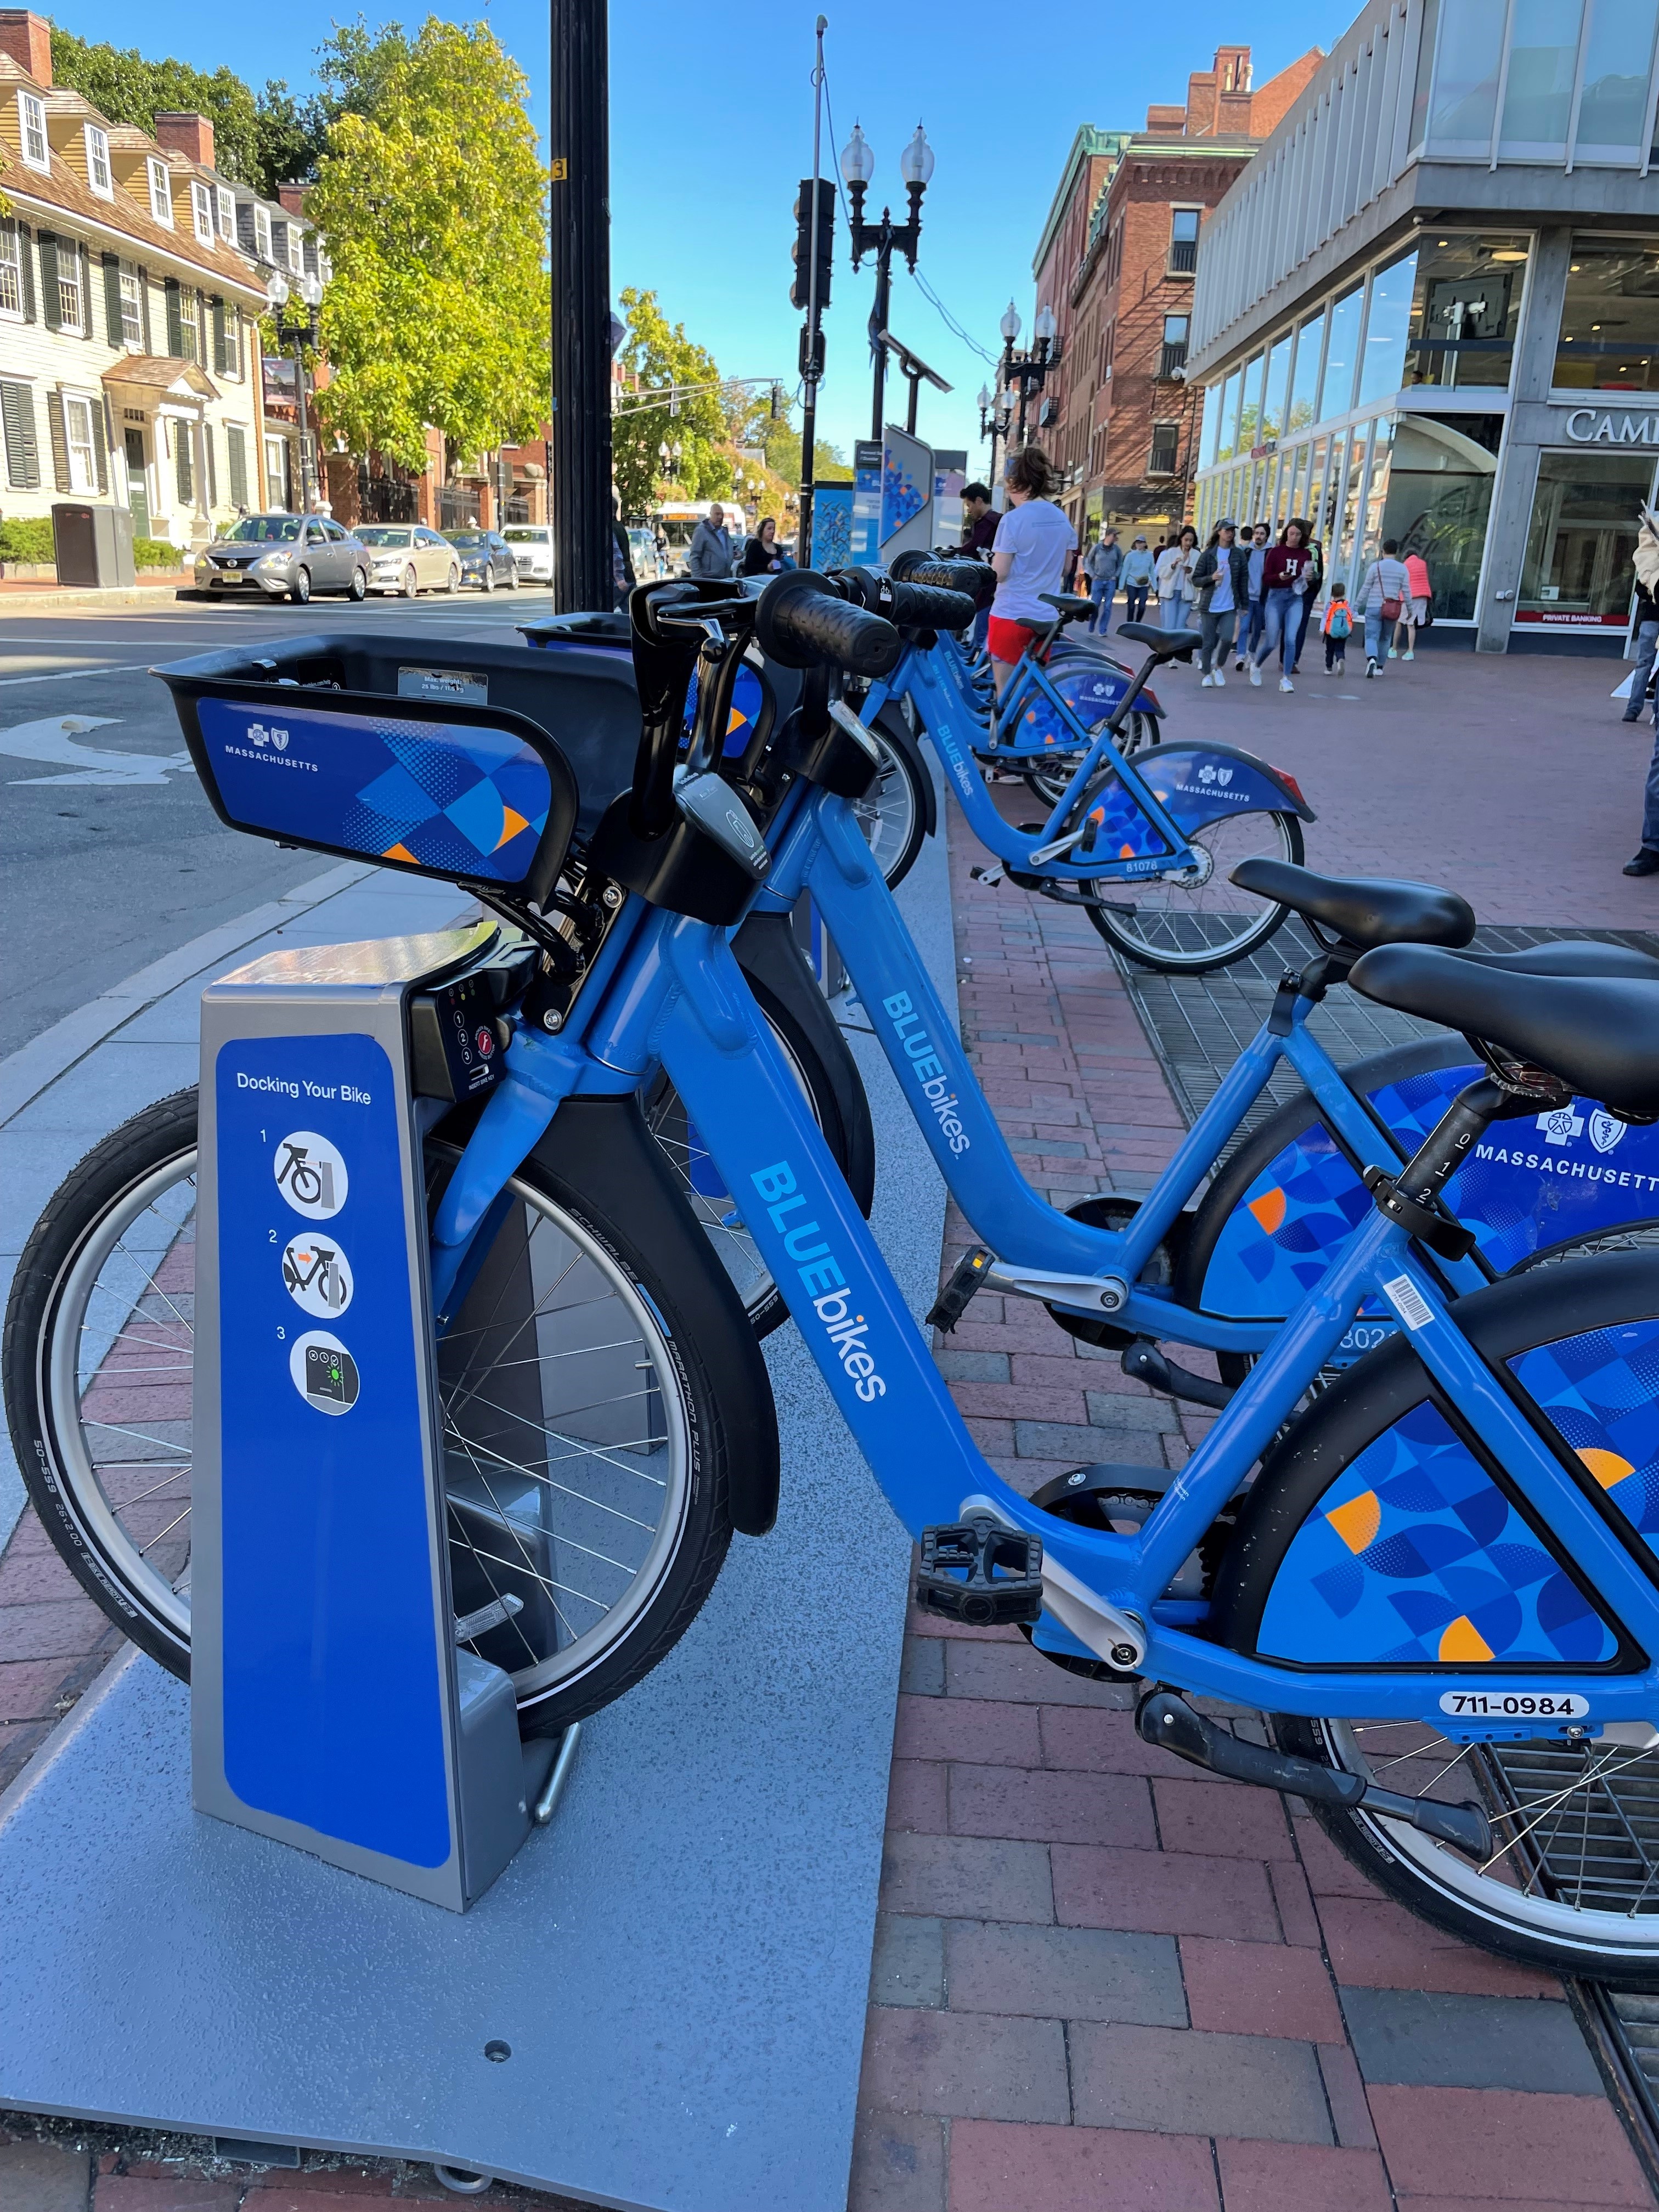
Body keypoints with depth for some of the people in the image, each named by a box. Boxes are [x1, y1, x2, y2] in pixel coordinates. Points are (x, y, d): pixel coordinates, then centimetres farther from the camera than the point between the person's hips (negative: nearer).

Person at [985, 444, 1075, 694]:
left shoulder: (1013, 519, -13)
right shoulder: (1062, 519, 7)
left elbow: (999, 573, -14)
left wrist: (988, 564, 7)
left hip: (1011, 615, -6)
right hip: (1045, 617, 6)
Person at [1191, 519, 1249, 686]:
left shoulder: (1239, 555, 4)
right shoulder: (1208, 554, 0)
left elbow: (1244, 580, 7)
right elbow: (1196, 580, 0)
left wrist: (1244, 604, 5)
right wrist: (1211, 578, -18)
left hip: (1230, 607, 1)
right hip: (1209, 607, 0)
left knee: (1227, 639, -15)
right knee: (1208, 643, 3)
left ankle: (1219, 667, 9)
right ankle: (1207, 675, 18)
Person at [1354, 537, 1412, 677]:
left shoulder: (1375, 566, -3)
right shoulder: (1402, 568, 3)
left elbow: (1365, 589, -1)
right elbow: (1406, 591, 3)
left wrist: (1357, 606, 8)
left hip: (1374, 608, -2)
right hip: (1392, 610, 2)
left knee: (1371, 637, -5)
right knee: (1385, 638, 18)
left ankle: (1372, 659, -32)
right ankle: (1379, 667, 23)